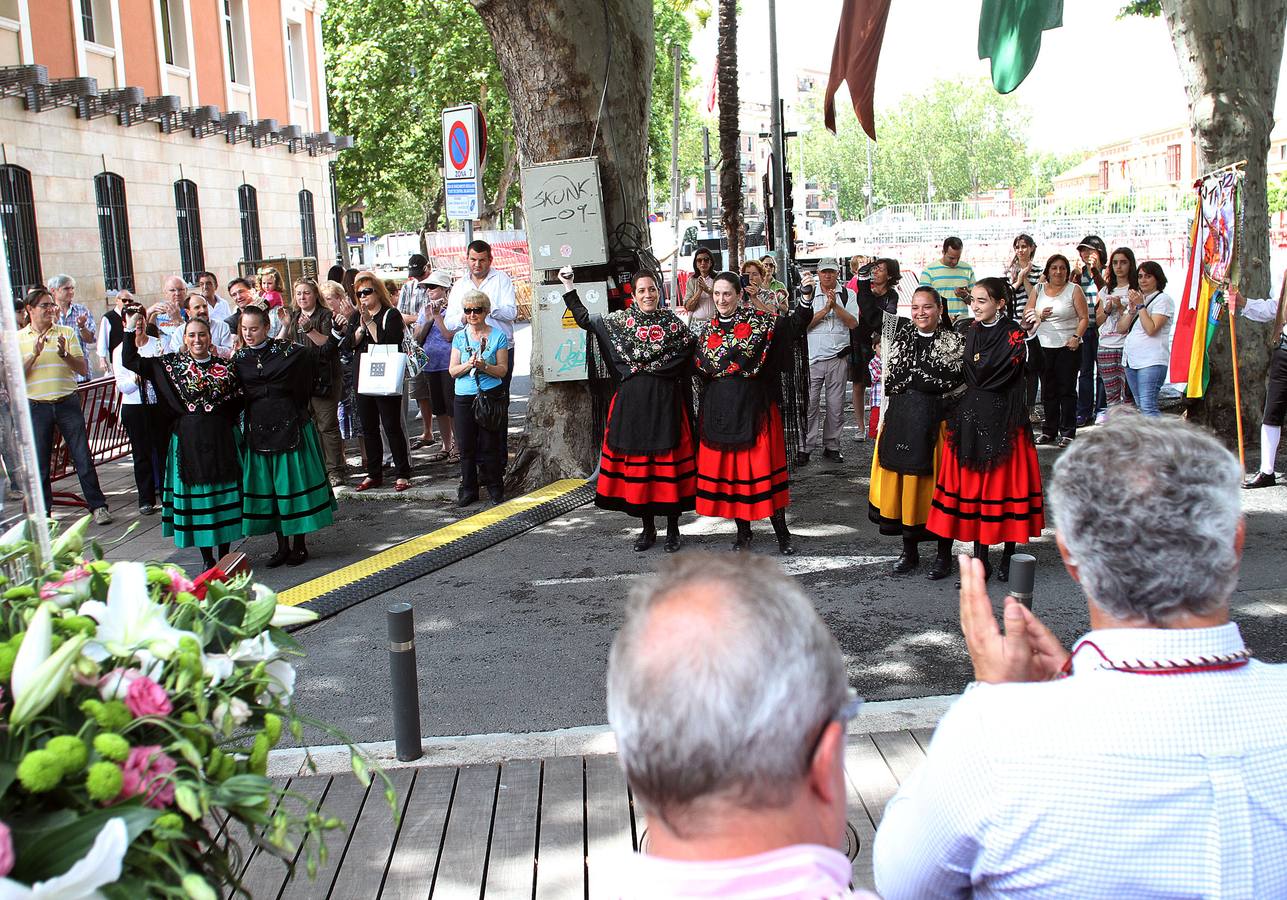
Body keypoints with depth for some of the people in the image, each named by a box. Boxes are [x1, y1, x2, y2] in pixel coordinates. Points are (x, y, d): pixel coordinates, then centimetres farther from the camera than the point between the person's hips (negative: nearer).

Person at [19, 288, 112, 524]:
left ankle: (98, 506, 6)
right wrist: (35, 354, -15)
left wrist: (64, 354, -15)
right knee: (39, 462, 6)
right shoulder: (18, 339, 5)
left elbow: (83, 369, 2)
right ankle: (43, 511, 16)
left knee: (83, 458, 0)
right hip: (36, 407, 0)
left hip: (67, 403, 0)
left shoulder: (67, 332, 6)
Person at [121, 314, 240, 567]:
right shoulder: (172, 363, 2)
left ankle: (224, 554, 16)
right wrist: (133, 332, -6)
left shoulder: (224, 365, 4)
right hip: (189, 439, -1)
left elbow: (239, 399, 8)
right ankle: (207, 558, 14)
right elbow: (129, 361, 1)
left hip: (223, 438, 1)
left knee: (225, 492, 4)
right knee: (196, 494, 4)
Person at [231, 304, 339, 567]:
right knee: (266, 487, 7)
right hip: (258, 429, 3)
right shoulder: (239, 358, 6)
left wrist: (336, 332, -9)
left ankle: (300, 545, 13)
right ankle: (282, 545, 19)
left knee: (295, 483, 2)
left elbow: (317, 354, -2)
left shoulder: (284, 350, -3)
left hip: (290, 426, -3)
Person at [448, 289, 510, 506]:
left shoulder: (497, 336, 0)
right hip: (464, 397, 3)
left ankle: (495, 488, 13)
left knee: (489, 445, 0)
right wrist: (469, 365, -14)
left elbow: (502, 369, -2)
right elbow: (452, 370, 4)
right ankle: (468, 490, 14)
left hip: (490, 395, -3)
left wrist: (484, 366, -19)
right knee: (466, 446, 4)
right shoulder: (460, 337, 8)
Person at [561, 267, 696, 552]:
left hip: (666, 401, -2)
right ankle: (647, 528, 18)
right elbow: (584, 319, 13)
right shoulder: (620, 320, 8)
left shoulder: (672, 322, 4)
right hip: (632, 401, 2)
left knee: (669, 463, 0)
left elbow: (692, 347, 3)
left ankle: (673, 529, 13)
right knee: (636, 463, 4)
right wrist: (568, 285, 10)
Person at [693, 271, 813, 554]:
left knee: (762, 464, -4)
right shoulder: (708, 329, 11)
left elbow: (794, 324, -10)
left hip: (754, 405, -4)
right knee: (728, 465, 6)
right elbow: (701, 369, 15)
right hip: (720, 408, 4)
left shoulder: (758, 320, -1)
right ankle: (743, 530, 19)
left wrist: (806, 297, -24)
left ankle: (781, 531, 7)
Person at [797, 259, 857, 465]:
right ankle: (805, 448, 3)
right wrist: (826, 309, -14)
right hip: (812, 357, -1)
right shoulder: (809, 294, 5)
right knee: (809, 404, -3)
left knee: (836, 405, 6)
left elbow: (853, 323, -4)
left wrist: (835, 305, -14)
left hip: (838, 357, 1)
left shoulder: (848, 295, 7)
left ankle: (831, 446, 17)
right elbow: (804, 323, -5)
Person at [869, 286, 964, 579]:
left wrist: (908, 378, -11)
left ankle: (944, 554, 17)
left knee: (937, 486, 2)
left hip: (936, 422, -4)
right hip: (900, 420, 4)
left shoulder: (954, 341, -2)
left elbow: (957, 384, -13)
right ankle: (909, 551, 23)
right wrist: (884, 420, 5)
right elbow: (887, 381, 11)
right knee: (902, 484, 8)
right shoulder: (900, 337, 10)